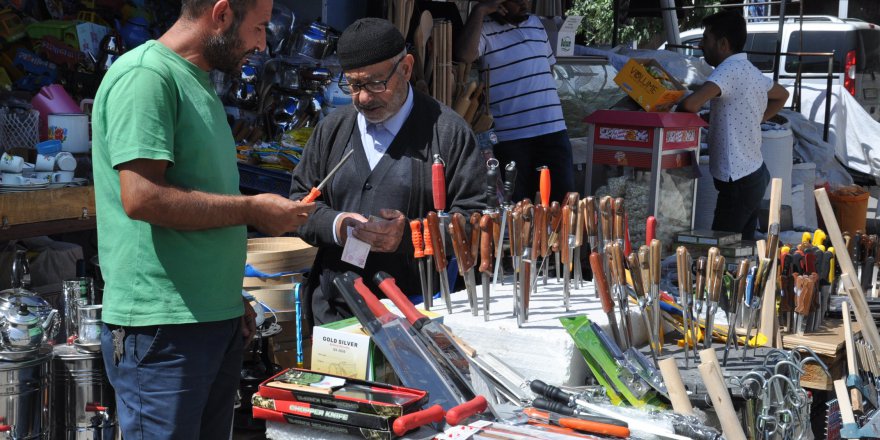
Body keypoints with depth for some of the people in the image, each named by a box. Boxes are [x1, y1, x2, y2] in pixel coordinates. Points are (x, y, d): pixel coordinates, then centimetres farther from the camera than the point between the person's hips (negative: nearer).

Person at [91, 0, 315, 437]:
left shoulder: (199, 82, 17)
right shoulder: (145, 76, -13)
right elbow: (141, 198, -23)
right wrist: (253, 209, -14)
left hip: (219, 320, 9)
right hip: (162, 327, -9)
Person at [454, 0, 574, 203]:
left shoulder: (536, 24, 15)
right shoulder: (484, 29, -6)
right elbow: (463, 55, -27)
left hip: (553, 129, 5)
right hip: (511, 136, -5)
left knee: (564, 199, 6)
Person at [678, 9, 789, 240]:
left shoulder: (730, 69, -18)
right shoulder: (751, 71, 11)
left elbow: (691, 104, -32)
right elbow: (782, 95, 32)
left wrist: (677, 116, -9)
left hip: (738, 181, -9)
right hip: (755, 173, 9)